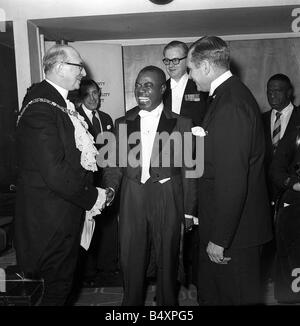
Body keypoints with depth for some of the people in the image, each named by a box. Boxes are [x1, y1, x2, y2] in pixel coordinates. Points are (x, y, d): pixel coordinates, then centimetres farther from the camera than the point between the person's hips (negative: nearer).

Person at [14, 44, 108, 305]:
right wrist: (91, 197, -15)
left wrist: (91, 193, 5)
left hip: (70, 207, 9)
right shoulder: (41, 108, -22)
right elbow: (55, 172, -26)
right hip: (53, 217, -9)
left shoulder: (61, 102, 11)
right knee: (58, 286, 8)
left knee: (62, 281, 23)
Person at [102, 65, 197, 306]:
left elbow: (187, 170, 0)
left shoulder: (180, 124, 0)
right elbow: (115, 164, 10)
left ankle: (168, 304, 35)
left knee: (167, 261, 12)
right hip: (132, 199, 2)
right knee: (131, 261, 10)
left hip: (167, 200, -2)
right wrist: (110, 188, -9)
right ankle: (131, 302, 33)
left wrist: (189, 211, -2)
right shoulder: (123, 123, 8)